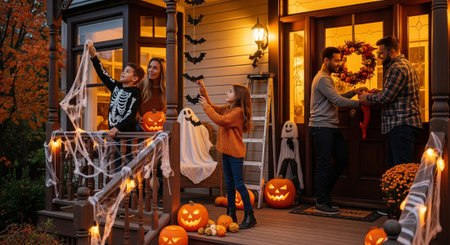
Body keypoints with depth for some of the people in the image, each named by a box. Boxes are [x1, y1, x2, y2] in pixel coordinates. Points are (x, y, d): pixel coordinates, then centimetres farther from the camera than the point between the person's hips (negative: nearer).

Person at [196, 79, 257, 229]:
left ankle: (249, 216, 2)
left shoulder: (238, 111, -16)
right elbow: (213, 107, 21)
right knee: (229, 183, 14)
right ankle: (231, 214, 23)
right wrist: (203, 91, 13)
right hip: (226, 151, 9)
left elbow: (220, 120, -25)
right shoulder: (227, 109, 12)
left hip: (235, 153, -9)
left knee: (239, 184, -6)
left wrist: (206, 106, -20)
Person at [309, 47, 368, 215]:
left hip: (331, 127, 10)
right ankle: (321, 202, 4)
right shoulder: (322, 79, -13)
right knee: (324, 164, -5)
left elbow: (335, 99, 21)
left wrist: (353, 92, 10)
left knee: (343, 160, 11)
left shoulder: (327, 78, 21)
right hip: (321, 127, -10)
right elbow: (337, 101, -20)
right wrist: (360, 103, -17)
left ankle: (324, 193, 22)